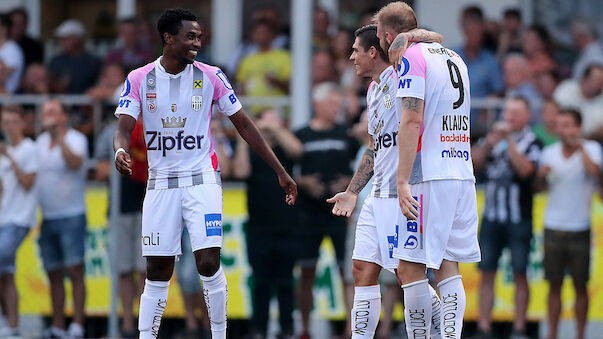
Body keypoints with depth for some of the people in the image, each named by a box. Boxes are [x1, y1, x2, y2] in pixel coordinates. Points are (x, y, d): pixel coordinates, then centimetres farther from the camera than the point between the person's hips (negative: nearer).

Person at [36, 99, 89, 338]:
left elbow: (75, 163, -27)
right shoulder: (41, 142, 14)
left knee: (75, 271, -11)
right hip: (47, 217, 6)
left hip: (71, 217, -6)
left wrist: (60, 137, -32)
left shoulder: (76, 140, -6)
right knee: (53, 274, 7)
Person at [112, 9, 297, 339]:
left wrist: (281, 172, 5)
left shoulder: (210, 77, -1)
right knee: (157, 272, 2)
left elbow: (244, 125, 5)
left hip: (202, 179, -1)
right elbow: (124, 127, -7)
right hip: (161, 183, 1)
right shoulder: (139, 80, -1)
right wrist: (121, 151, -33)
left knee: (209, 263, -14)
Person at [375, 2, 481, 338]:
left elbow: (412, 120, -16)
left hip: (429, 177, -8)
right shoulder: (453, 58, 20)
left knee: (411, 269, -5)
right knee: (448, 269, 6)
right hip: (463, 175, 8)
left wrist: (403, 180, -19)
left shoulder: (411, 56, -5)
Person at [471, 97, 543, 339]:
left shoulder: (532, 142, -2)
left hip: (519, 219, -4)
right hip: (491, 218, 4)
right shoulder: (494, 136, 12)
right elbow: (474, 163, 5)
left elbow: (525, 169, -16)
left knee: (519, 274, -1)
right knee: (487, 273, 2)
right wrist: (489, 143, -11)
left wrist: (509, 140, -15)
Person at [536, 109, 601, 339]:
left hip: (579, 228, -3)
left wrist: (580, 146, -19)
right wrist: (542, 175, -4)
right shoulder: (550, 152, 7)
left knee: (580, 285, 3)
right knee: (554, 284, 4)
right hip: (553, 227, 3)